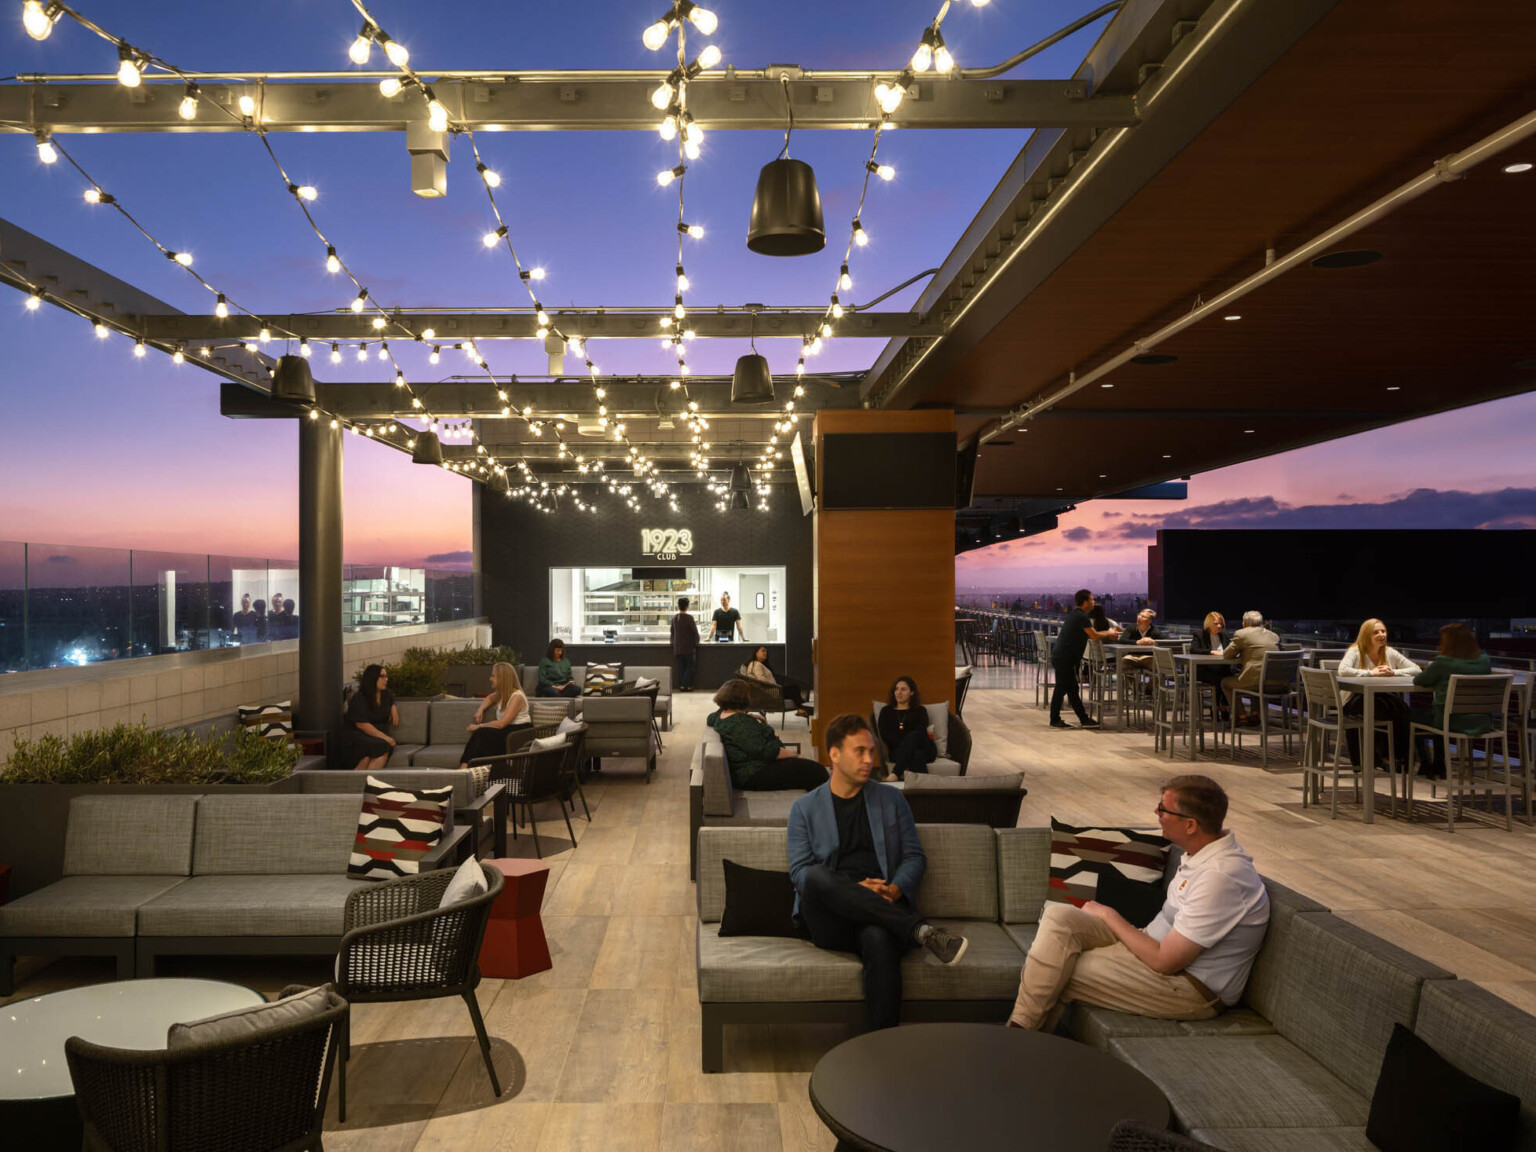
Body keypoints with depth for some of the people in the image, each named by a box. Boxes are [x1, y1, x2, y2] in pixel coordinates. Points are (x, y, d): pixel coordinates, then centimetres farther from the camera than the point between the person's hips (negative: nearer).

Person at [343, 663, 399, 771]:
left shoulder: (385, 694, 14)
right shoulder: (359, 699, -8)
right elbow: (362, 725, -16)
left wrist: (393, 708, 17)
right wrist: (384, 737, -21)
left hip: (379, 736, 6)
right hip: (357, 735, -6)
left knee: (385, 751, -33)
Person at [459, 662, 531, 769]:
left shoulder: (517, 697, -16)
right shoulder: (501, 694, 11)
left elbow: (501, 723, -22)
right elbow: (489, 698, 36)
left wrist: (479, 726, -13)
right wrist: (480, 710, 14)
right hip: (506, 731, 8)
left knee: (480, 733, -27)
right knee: (480, 734, -22)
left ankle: (465, 767, -28)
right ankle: (464, 766, -31)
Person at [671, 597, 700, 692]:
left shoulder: (674, 618, 2)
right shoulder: (689, 618, -15)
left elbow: (672, 632, 12)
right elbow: (695, 632, -11)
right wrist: (696, 643, 6)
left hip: (677, 647, 5)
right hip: (688, 647, -5)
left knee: (681, 666, 11)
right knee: (690, 665, 6)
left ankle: (680, 686, 10)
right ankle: (685, 685, -1)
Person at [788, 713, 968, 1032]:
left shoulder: (892, 799, 19)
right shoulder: (805, 808, 14)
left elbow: (915, 856, 14)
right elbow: (800, 871, 3)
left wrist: (895, 889, -10)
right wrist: (855, 890, -14)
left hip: (882, 913, 0)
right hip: (830, 921, 0)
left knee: (880, 938, -39)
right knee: (817, 876, -36)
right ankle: (921, 930, -37)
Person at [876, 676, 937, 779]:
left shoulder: (920, 711, 24)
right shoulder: (886, 711, 25)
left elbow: (921, 732, 3)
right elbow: (884, 734, 6)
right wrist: (902, 744, -12)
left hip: (924, 749, 0)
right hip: (897, 751, 0)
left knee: (914, 735, -38)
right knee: (917, 755, -38)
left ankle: (895, 774, -53)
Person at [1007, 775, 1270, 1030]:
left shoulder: (1219, 877, -27)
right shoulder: (1203, 851, 4)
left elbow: (1164, 961, -23)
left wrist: (1109, 916, -9)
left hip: (1194, 989, -9)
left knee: (1059, 974, -16)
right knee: (1058, 916, -8)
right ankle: (1020, 1025, -7)